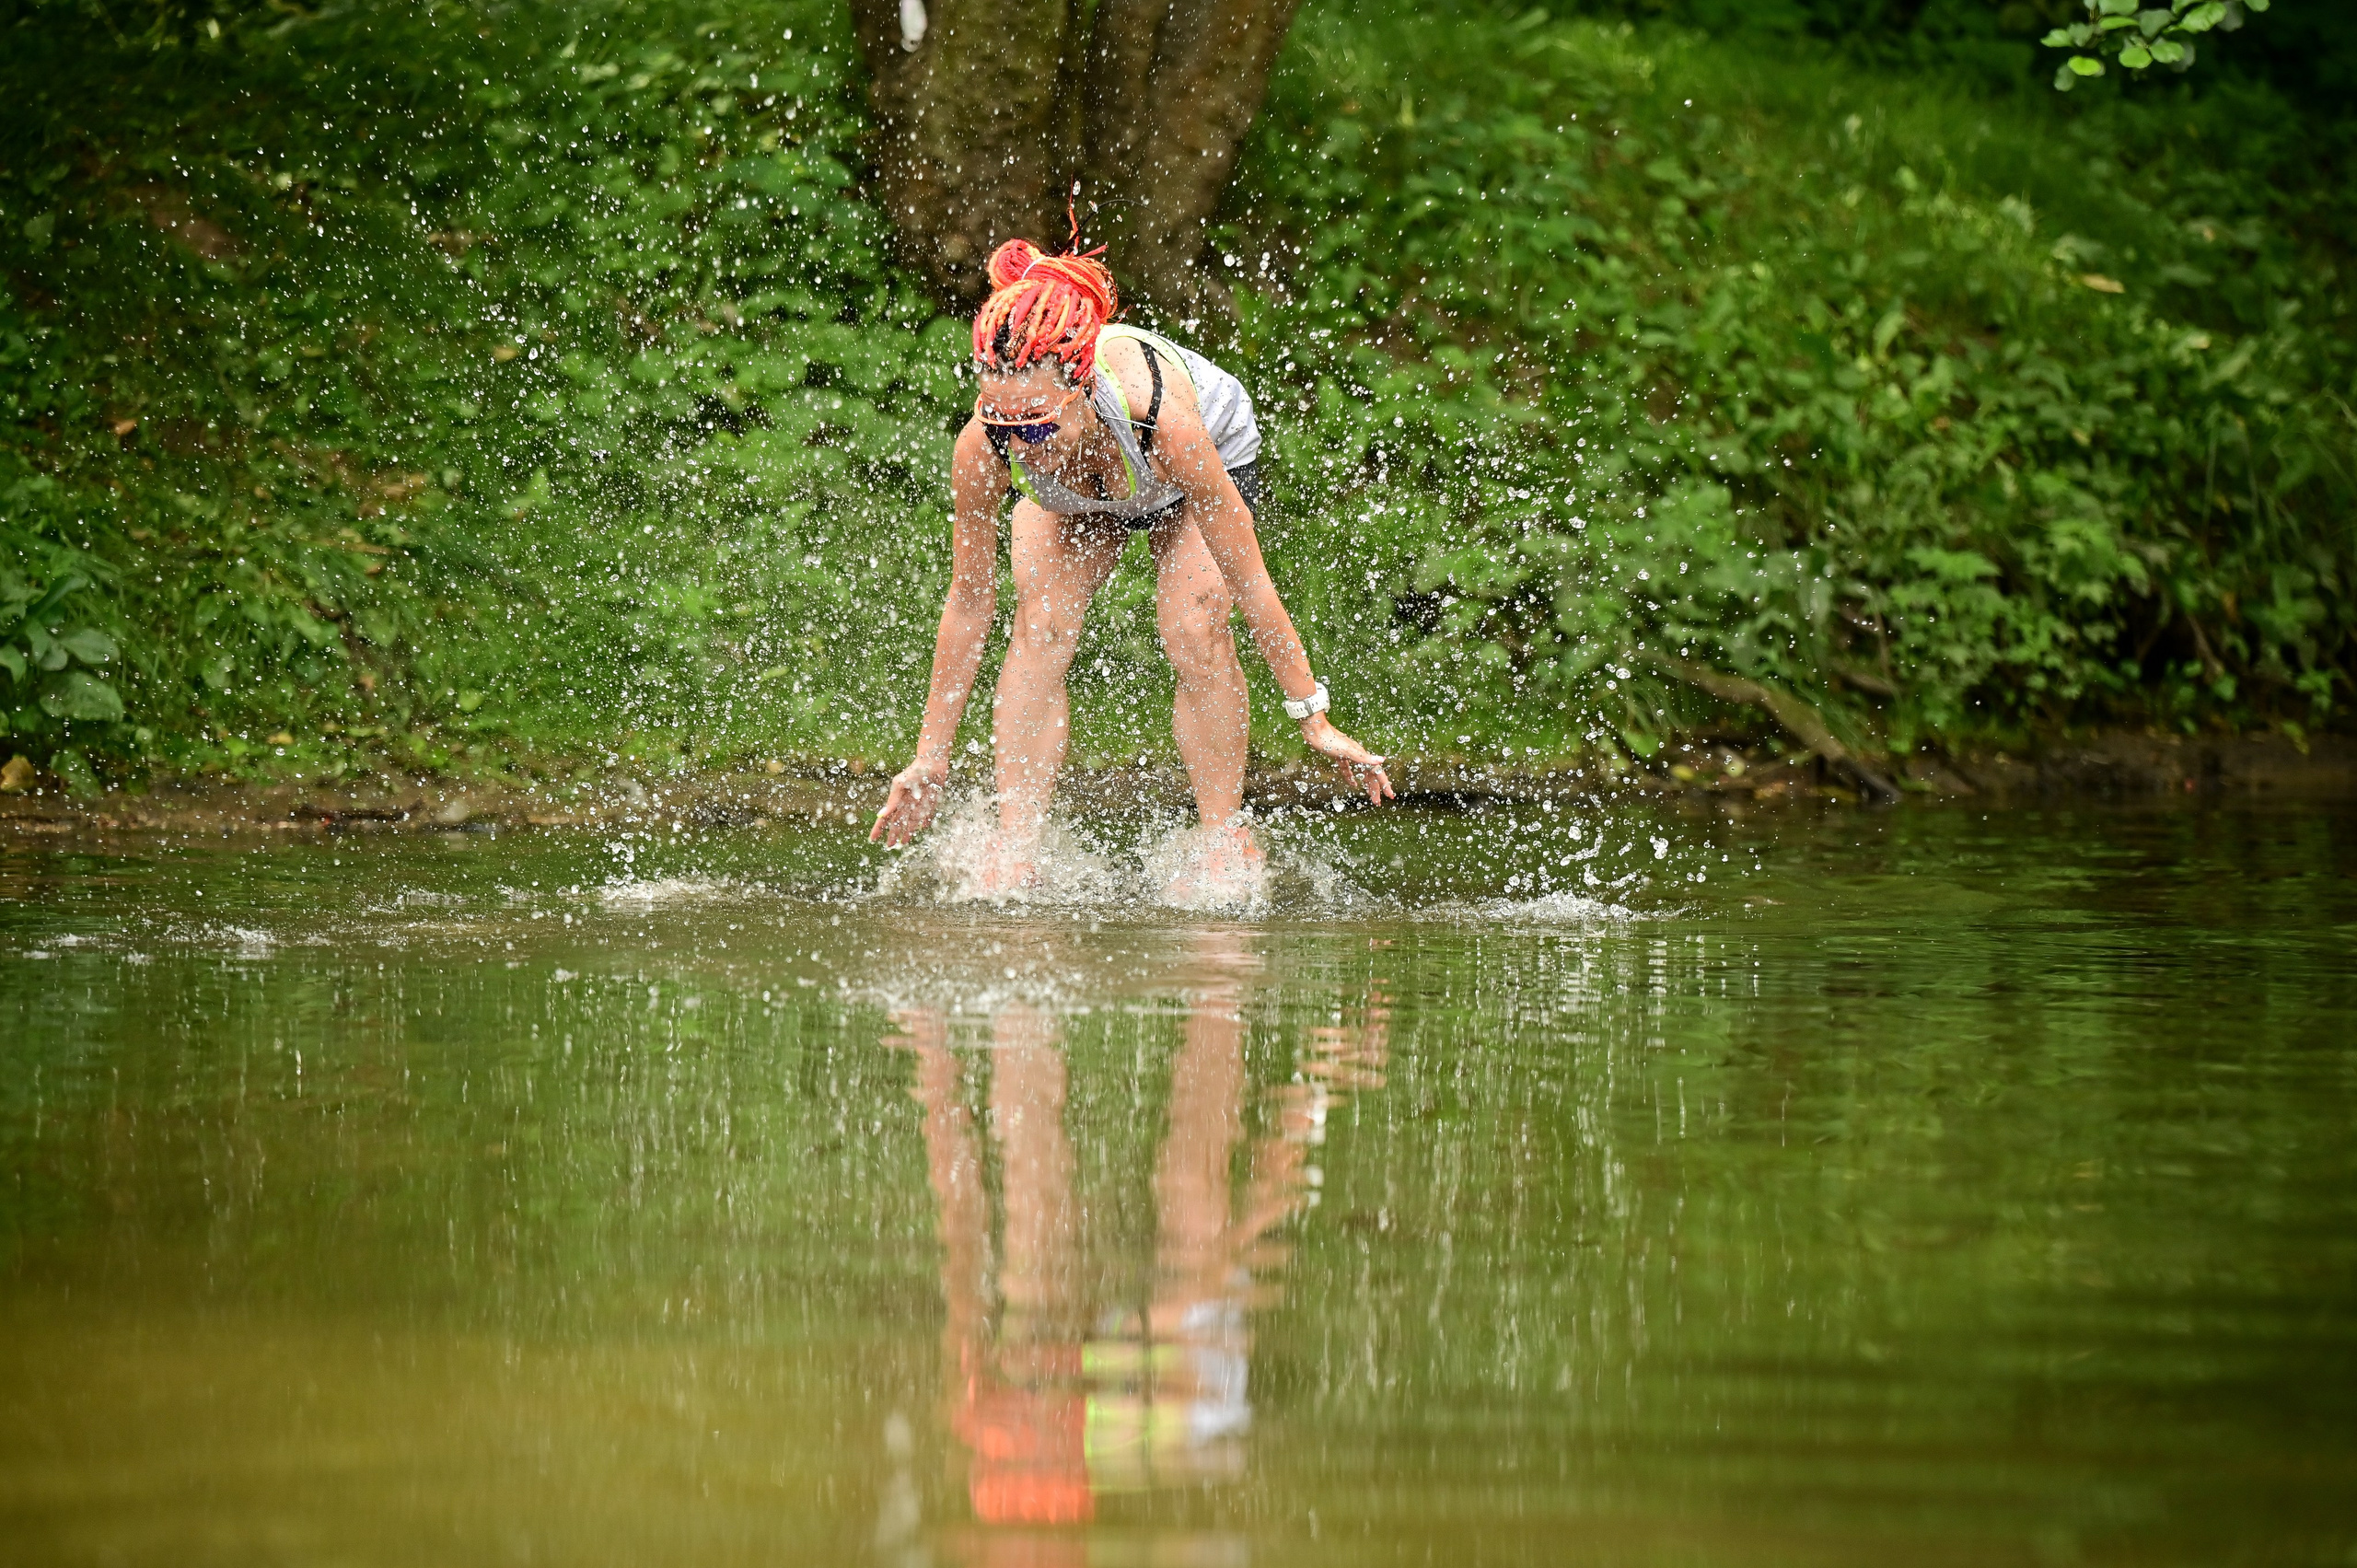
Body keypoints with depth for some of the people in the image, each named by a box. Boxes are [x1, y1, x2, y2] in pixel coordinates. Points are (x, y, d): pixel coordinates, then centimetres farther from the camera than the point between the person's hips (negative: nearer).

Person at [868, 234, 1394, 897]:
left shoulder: (1159, 414, -46)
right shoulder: (983, 448, -39)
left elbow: (1247, 580, -34)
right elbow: (968, 599, -22)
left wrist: (1314, 720, -26)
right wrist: (931, 756, -17)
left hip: (1214, 453, -2)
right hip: (1067, 494, 2)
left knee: (1195, 629, -22)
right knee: (1040, 627, -20)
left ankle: (1226, 842, -8)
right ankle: (1013, 856, -17)